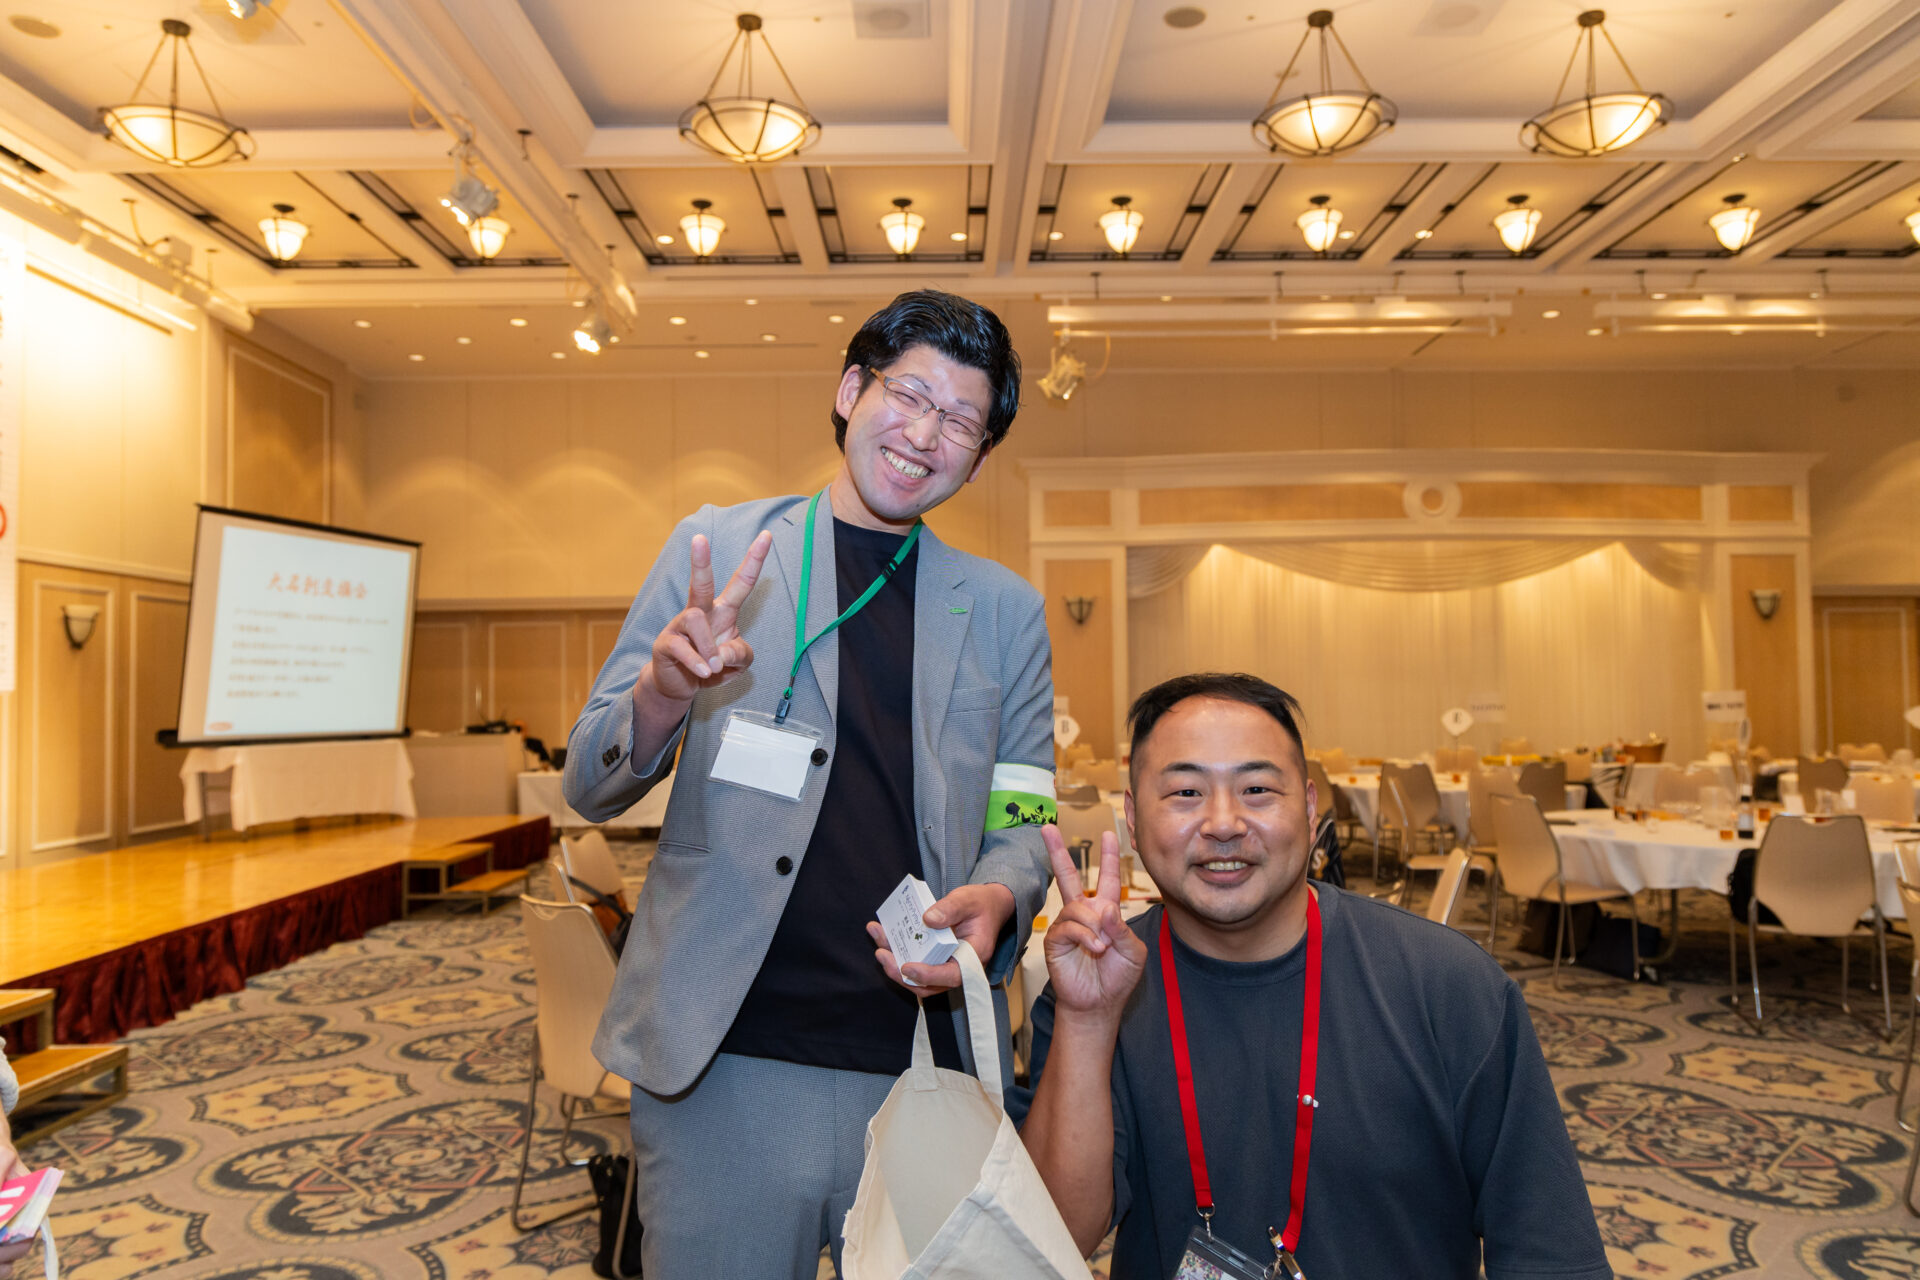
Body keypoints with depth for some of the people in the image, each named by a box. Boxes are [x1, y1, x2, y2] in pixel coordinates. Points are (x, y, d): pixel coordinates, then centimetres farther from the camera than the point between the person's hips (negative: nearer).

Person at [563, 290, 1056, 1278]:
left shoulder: (1005, 610, 7)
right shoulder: (718, 547, 2)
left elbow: (1023, 821, 10)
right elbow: (589, 789, 2)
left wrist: (996, 898, -14)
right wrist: (662, 695, -20)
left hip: (929, 1079, 2)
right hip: (723, 1069, -1)